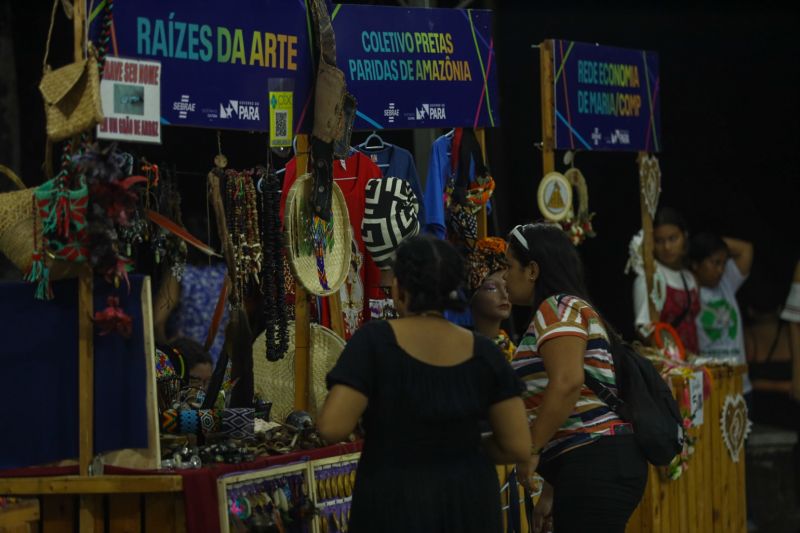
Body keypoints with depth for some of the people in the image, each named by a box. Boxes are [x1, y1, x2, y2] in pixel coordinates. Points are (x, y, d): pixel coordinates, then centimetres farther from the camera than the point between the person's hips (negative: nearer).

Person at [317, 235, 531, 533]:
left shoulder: (375, 340, -13)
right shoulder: (482, 352, -4)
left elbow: (333, 428, -20)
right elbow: (519, 446, -3)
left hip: (394, 507, -3)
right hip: (468, 505, 3)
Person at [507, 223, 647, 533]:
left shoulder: (557, 308, -5)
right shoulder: (577, 309, 25)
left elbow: (567, 382, -21)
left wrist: (531, 449, -15)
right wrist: (551, 490, 23)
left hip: (595, 464, -10)